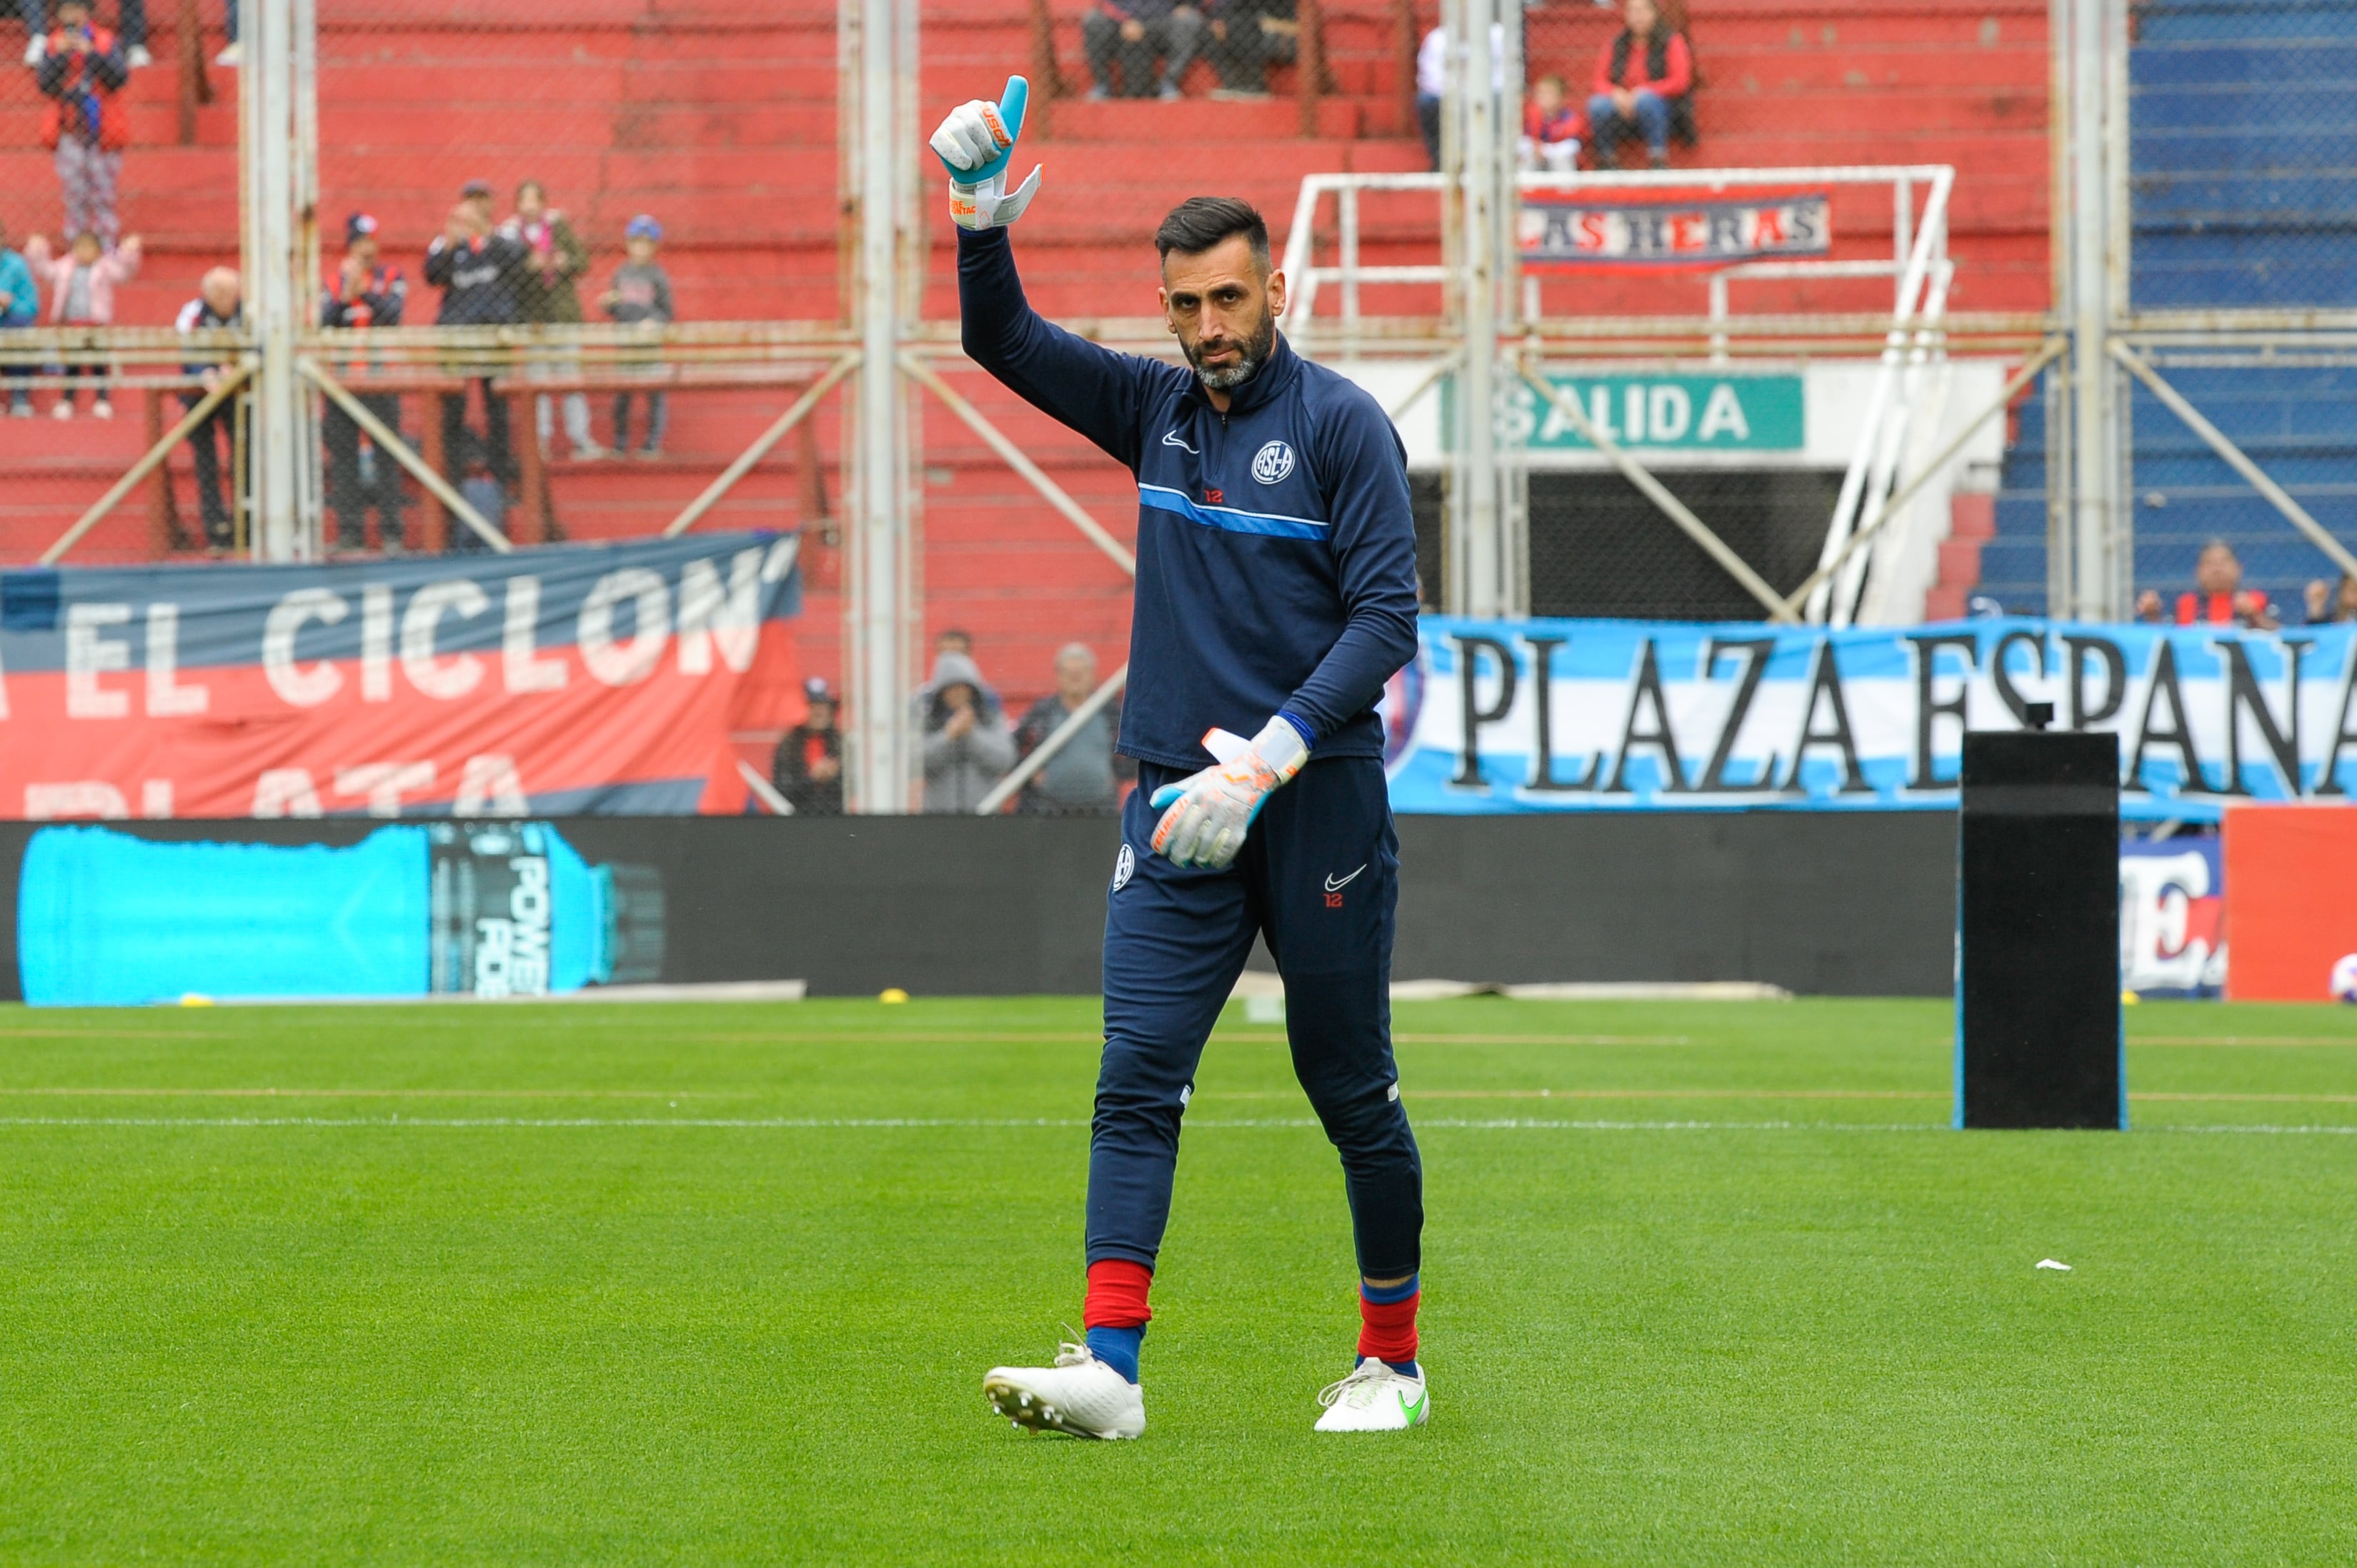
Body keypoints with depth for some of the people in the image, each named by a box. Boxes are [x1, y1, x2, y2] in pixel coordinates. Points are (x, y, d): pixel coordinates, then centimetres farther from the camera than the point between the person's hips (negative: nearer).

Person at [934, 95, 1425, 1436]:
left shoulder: (1340, 424, -5)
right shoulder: (1157, 411, 11)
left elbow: (1386, 619, -11)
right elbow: (1006, 344, 19)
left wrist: (1274, 753, -21)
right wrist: (982, 224, 0)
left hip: (1319, 803, -4)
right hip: (1181, 804, 4)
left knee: (1352, 1089, 4)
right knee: (1138, 1074, -8)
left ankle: (1393, 1362, 16)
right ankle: (1110, 1368, -15)